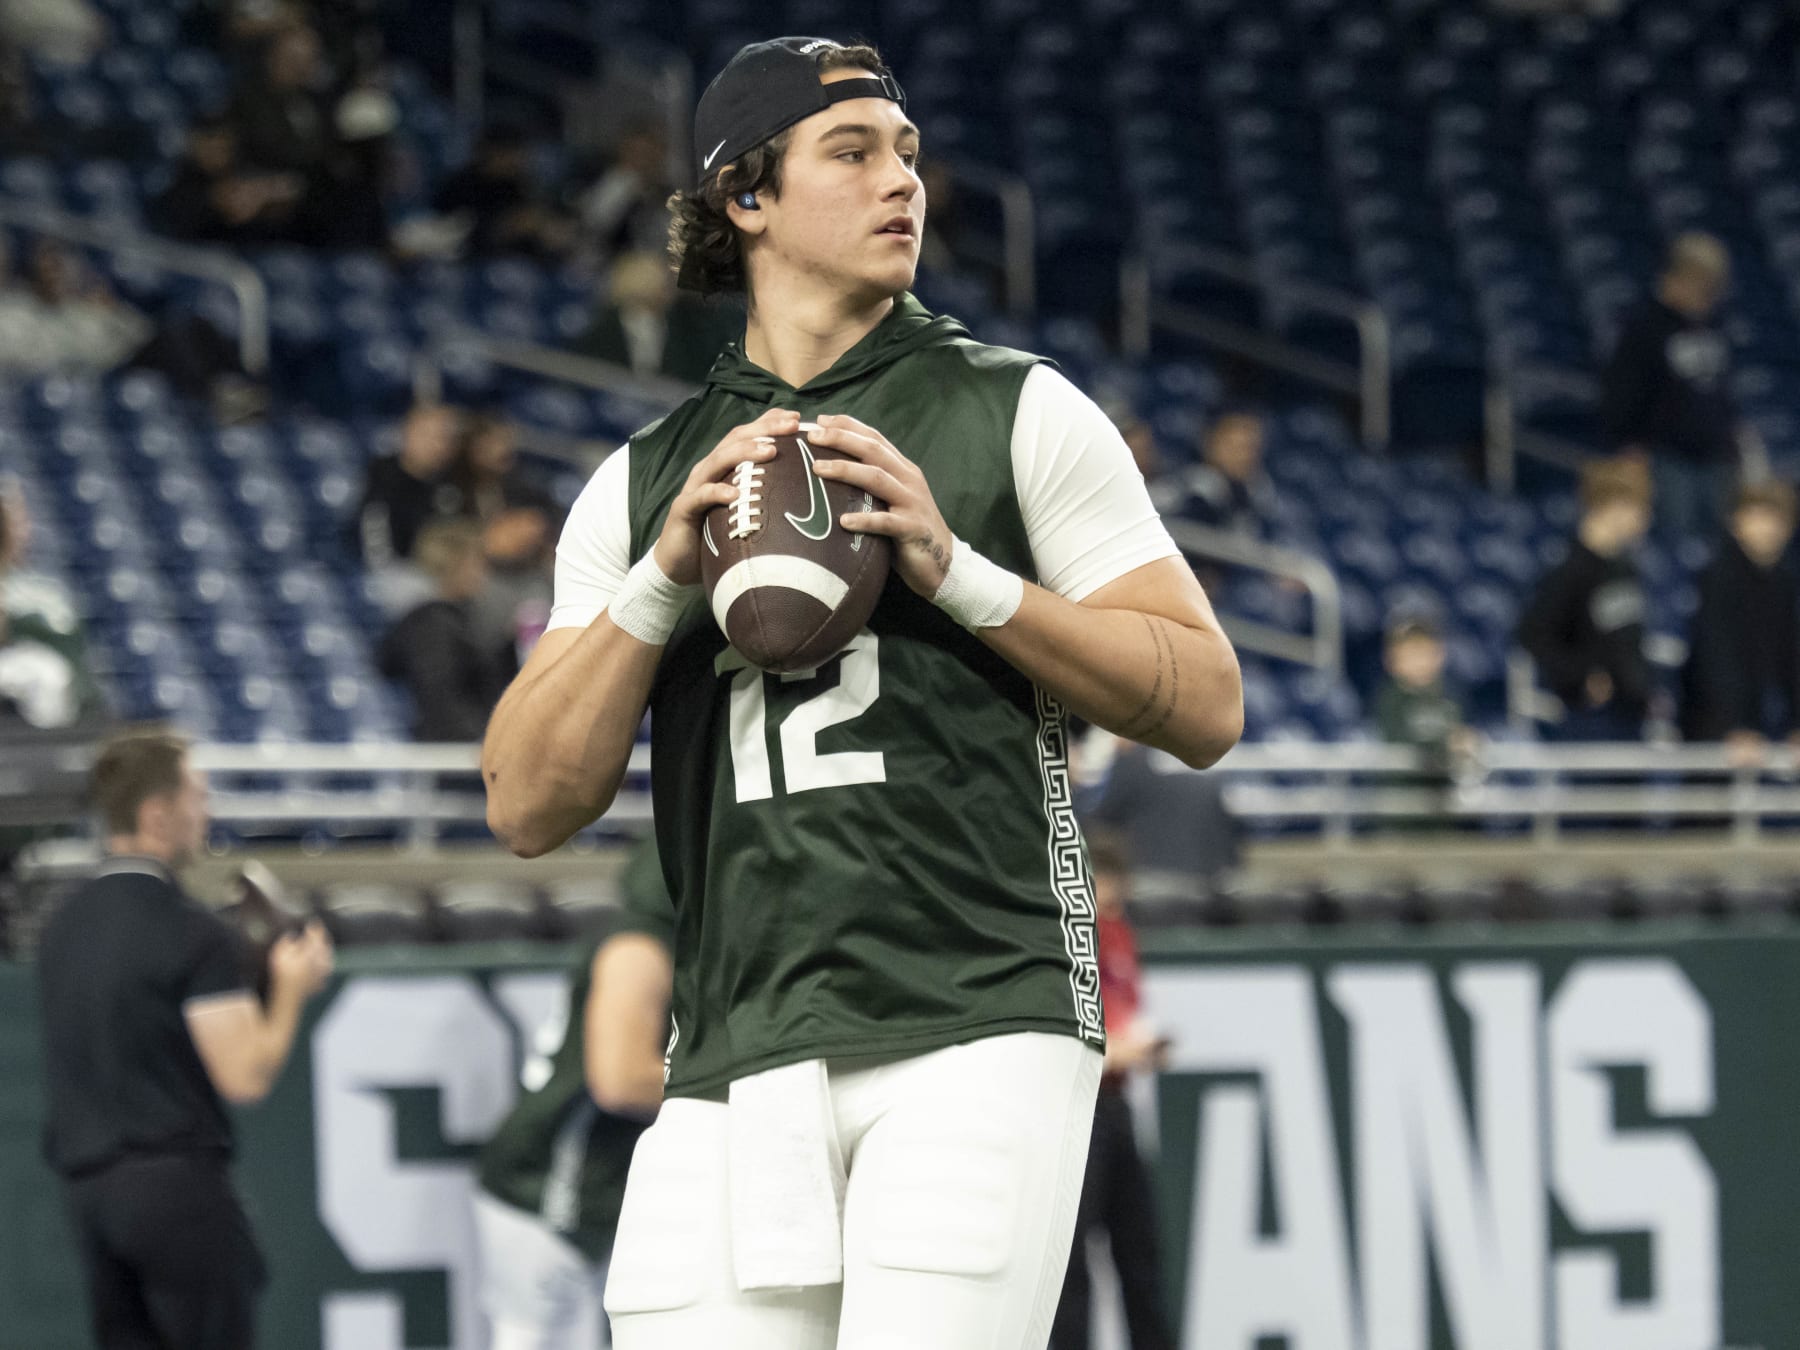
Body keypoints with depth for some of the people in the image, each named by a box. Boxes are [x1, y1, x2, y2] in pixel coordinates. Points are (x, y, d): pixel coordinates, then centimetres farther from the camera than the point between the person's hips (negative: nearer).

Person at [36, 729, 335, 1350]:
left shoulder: (63, 926, 11)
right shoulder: (193, 934, -14)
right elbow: (246, 1076, -17)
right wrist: (290, 990, -1)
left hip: (85, 1183, 7)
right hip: (176, 1182, -7)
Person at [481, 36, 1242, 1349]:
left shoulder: (1023, 414, 11)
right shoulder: (640, 484, 18)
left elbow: (1207, 706, 3)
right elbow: (528, 807, 9)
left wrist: (956, 570, -6)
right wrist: (665, 576, -3)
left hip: (977, 1034, -3)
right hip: (734, 1076, 3)